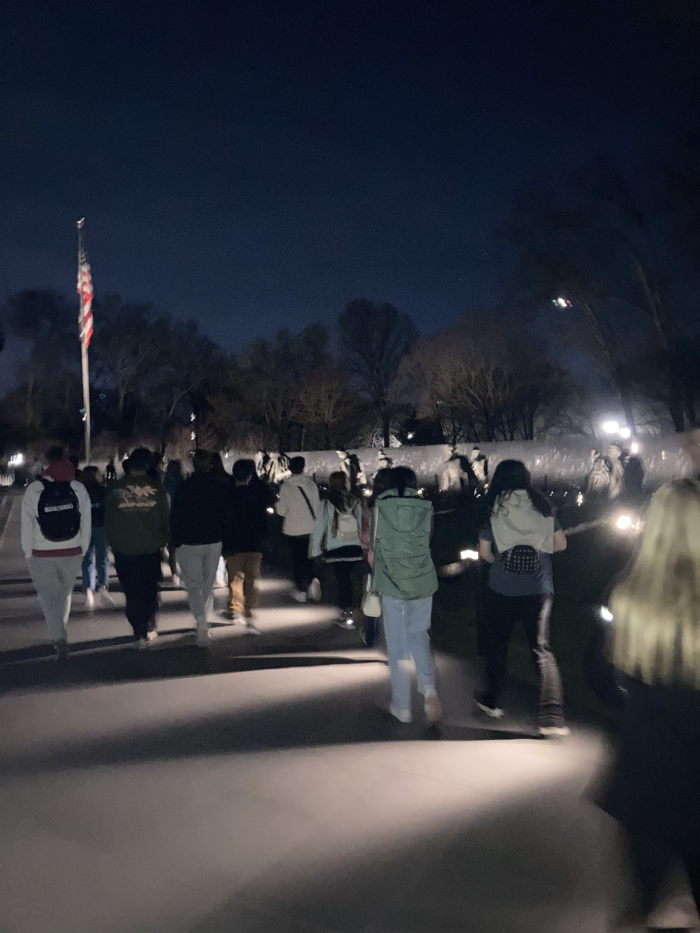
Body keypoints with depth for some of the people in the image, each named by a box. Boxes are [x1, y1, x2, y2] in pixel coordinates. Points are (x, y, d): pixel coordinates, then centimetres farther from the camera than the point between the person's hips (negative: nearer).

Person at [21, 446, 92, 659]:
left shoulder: (33, 490, -9)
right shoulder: (79, 488, -5)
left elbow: (27, 524, -7)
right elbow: (86, 522, -4)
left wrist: (28, 553, 2)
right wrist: (83, 548, 6)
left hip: (42, 554, -2)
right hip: (72, 552, 2)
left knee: (49, 596, 7)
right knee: (65, 593, 19)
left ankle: (59, 638, -7)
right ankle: (59, 634, 32)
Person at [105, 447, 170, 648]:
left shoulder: (114, 489, -2)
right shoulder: (156, 487, -6)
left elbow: (108, 521, 4)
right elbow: (166, 518, 1)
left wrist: (112, 543, 15)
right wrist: (167, 540, 15)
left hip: (124, 550, 0)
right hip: (151, 548, 0)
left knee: (132, 593, 7)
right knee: (150, 590, 16)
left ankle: (140, 634, 8)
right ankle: (149, 628, 21)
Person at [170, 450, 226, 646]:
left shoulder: (184, 487, -10)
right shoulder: (220, 487, -2)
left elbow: (175, 517, -7)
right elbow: (225, 515, 4)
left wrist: (175, 542, 3)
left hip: (189, 543, -3)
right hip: (214, 542, 3)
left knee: (193, 584, 3)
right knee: (208, 584, 15)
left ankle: (201, 620, -18)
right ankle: (204, 624, 24)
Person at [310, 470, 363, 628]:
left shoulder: (327, 504, -7)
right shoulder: (355, 502, -2)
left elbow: (319, 528, -6)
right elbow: (361, 525, -3)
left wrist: (315, 549, 0)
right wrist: (360, 542, 6)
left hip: (336, 549, -2)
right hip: (354, 547, 2)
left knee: (342, 581, 3)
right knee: (350, 581, 13)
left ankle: (346, 615, 4)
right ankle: (348, 612, 21)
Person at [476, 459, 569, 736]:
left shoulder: (494, 508, -3)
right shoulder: (541, 506, 2)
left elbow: (484, 552, 0)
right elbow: (560, 544, 7)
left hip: (501, 589, -1)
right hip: (539, 590, 1)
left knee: (497, 643, 17)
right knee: (542, 650, 5)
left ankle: (491, 701, 30)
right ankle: (552, 716, -5)